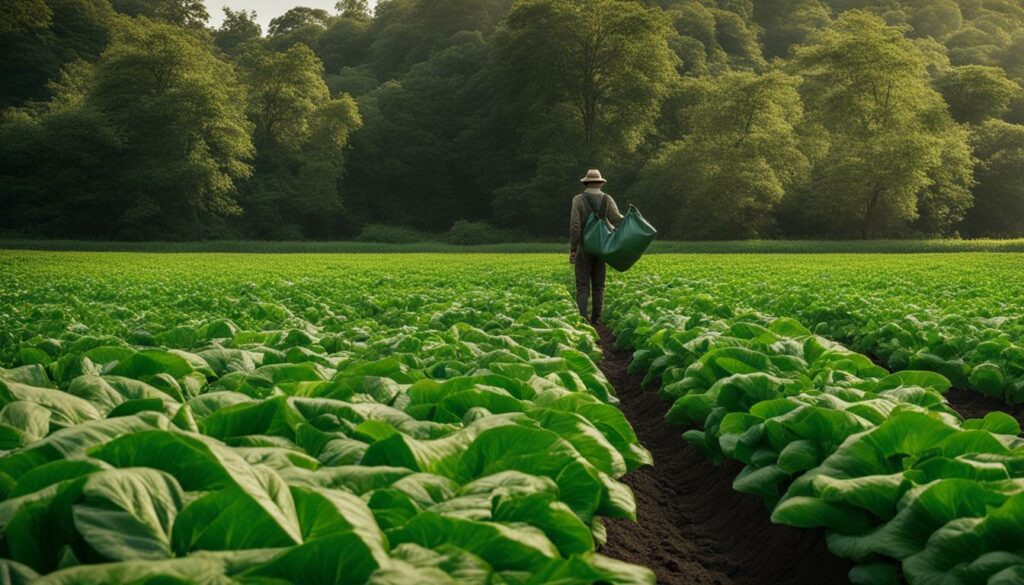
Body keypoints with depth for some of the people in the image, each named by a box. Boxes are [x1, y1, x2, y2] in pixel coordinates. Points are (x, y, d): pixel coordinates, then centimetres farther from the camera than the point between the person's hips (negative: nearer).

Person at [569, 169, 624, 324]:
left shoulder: (578, 199, -6)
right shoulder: (607, 199, 2)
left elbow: (575, 226, -13)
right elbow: (618, 221, -10)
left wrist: (572, 249, -9)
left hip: (584, 247, -3)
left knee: (583, 285, -2)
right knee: (598, 285, 9)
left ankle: (581, 317, -13)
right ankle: (596, 318, 8)